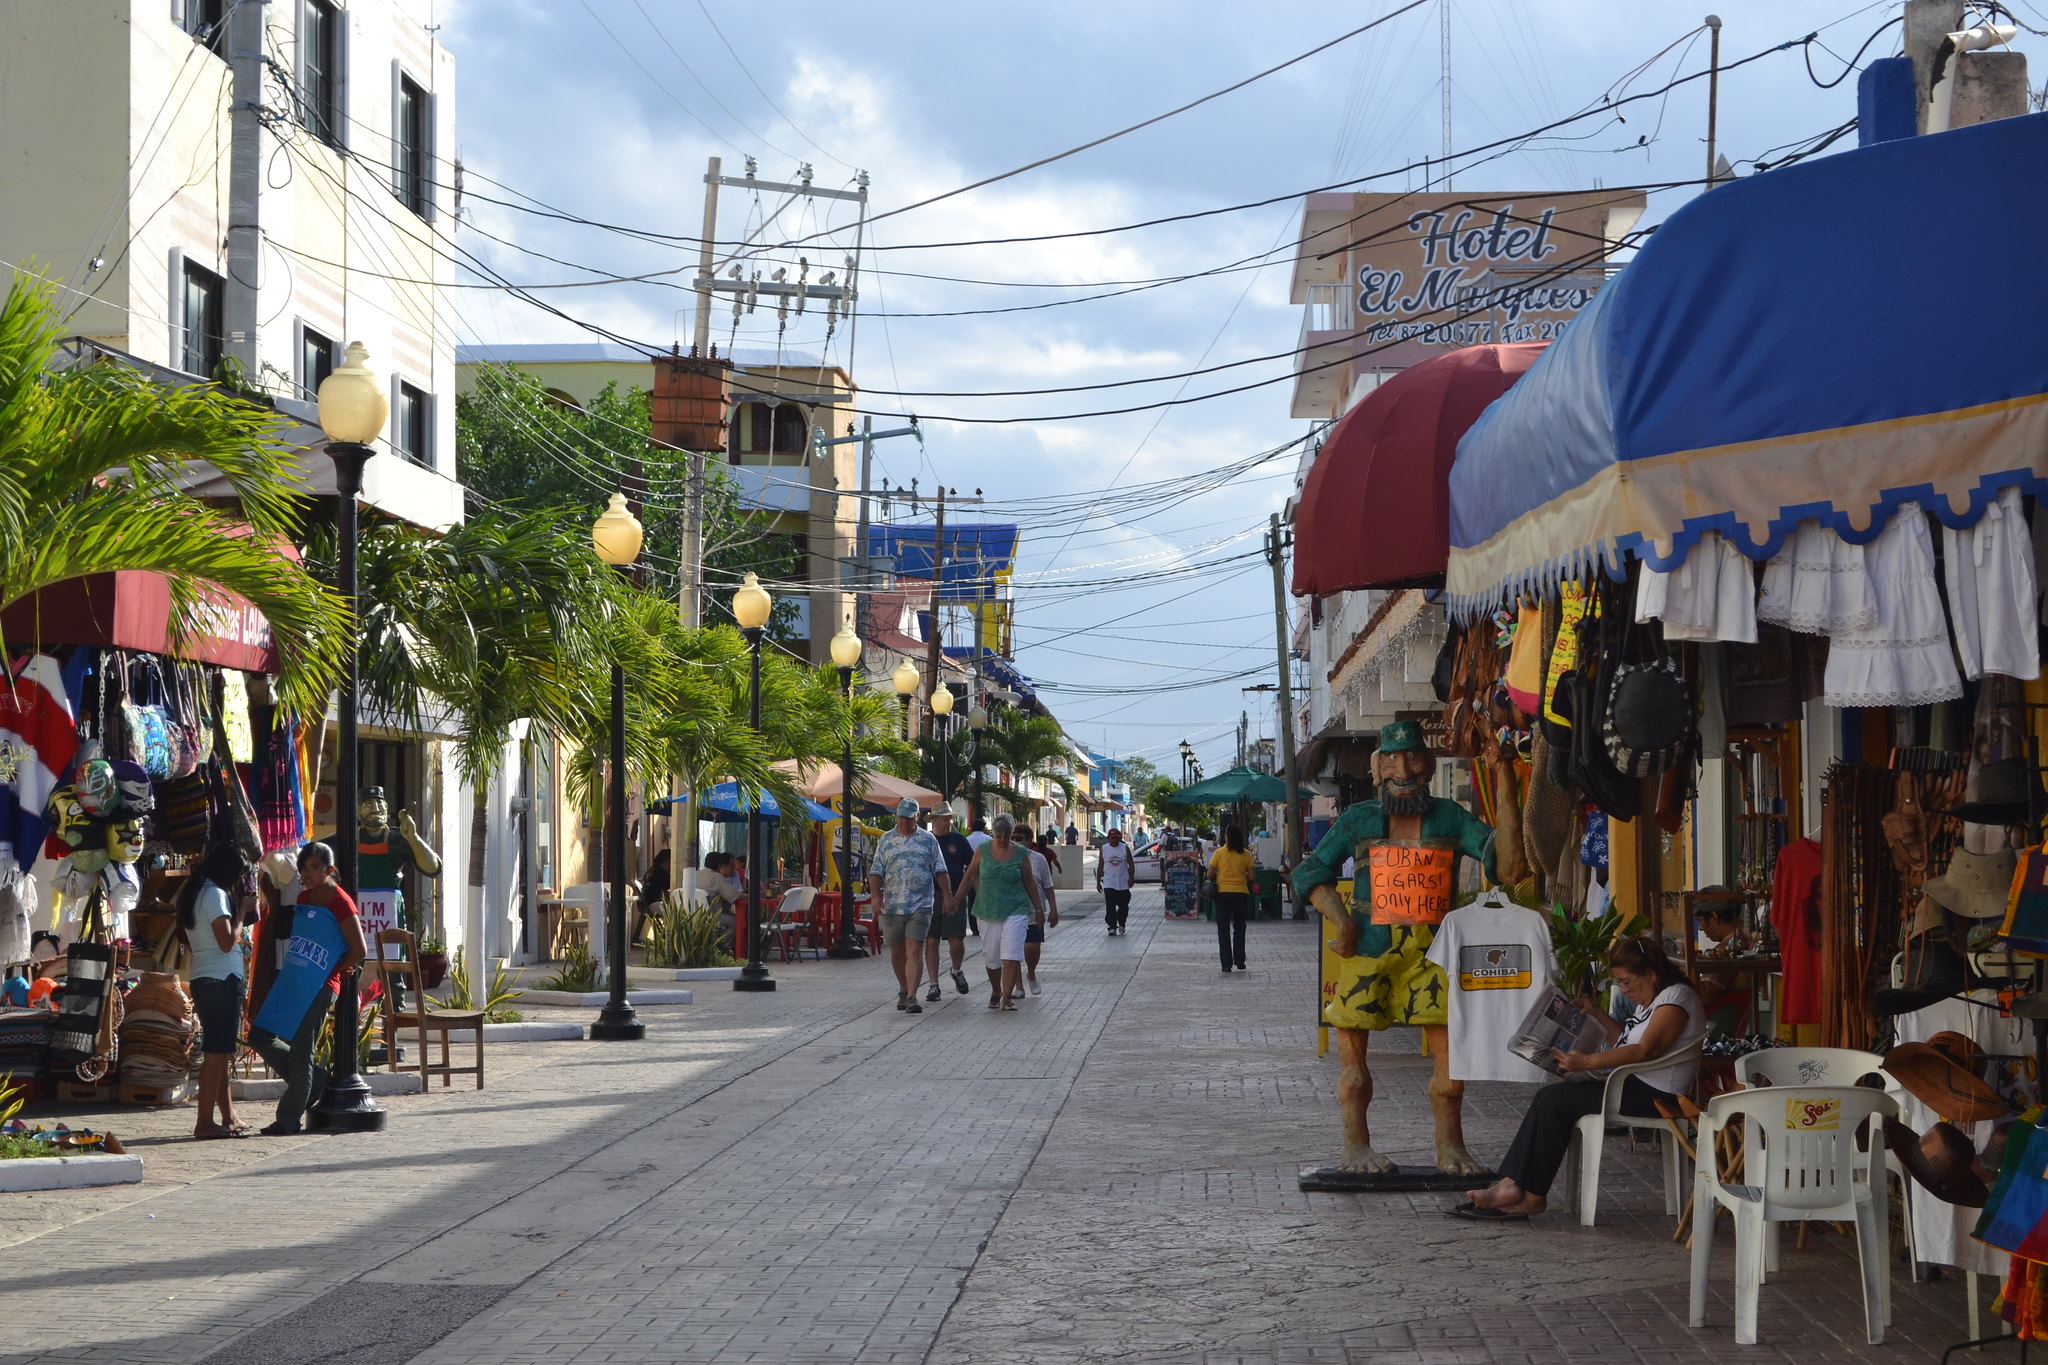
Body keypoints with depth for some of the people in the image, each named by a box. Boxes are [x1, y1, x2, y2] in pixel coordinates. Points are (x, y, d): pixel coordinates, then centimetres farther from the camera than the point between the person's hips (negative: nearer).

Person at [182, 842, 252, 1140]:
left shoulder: (193, 892, 16)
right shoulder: (216, 894, -12)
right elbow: (227, 942, -17)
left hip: (200, 978, 10)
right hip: (222, 978, -10)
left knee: (219, 1050, 14)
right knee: (217, 1051, -8)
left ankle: (228, 1117, 20)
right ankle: (205, 1121, -10)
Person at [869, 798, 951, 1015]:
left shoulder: (928, 840, 8)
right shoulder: (886, 840, 10)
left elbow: (940, 871, 8)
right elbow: (877, 872, 8)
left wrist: (947, 895, 0)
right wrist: (875, 896, -5)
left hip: (920, 905, -2)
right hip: (892, 906, 2)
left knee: (914, 951, -11)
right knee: (897, 953, 10)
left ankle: (911, 997, -15)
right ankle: (903, 990, 29)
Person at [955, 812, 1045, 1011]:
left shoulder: (1021, 853, 0)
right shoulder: (982, 851, 1)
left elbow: (1029, 882, 8)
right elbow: (971, 877, 10)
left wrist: (1039, 909, 12)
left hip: (1015, 910, -1)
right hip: (988, 910, 1)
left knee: (1011, 955, -12)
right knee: (991, 956, 7)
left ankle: (1006, 998, -10)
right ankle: (995, 992, 30)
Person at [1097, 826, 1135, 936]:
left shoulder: (1125, 848, 2)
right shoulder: (1104, 849, 3)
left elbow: (1131, 864, 4)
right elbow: (1100, 867, 7)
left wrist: (1131, 878, -8)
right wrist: (1098, 882, 5)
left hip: (1123, 883, 1)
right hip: (1109, 883, -1)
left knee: (1124, 906, 5)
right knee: (1110, 906, -10)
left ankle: (1121, 924, 26)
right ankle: (1112, 927, -4)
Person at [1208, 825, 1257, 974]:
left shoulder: (1219, 853, -6)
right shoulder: (1246, 855, -2)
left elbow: (1210, 874, -7)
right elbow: (1251, 877, -3)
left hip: (1223, 894, -1)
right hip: (1241, 894, 1)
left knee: (1223, 930, 4)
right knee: (1239, 928, 16)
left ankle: (1226, 966, 0)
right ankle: (1239, 963, 17)